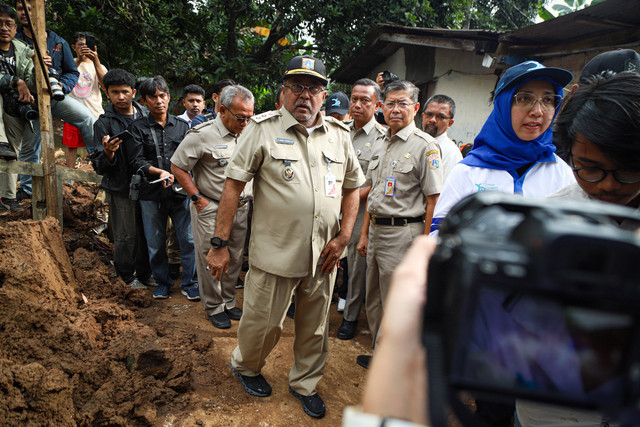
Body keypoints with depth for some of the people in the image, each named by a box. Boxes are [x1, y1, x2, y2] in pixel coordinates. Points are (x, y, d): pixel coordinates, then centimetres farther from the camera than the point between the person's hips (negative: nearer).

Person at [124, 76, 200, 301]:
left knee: (189, 239, 0)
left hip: (181, 191, 1)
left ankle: (189, 283, 15)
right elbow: (137, 162, -4)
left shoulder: (182, 126, 11)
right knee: (155, 243, 8)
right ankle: (162, 281, 27)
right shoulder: (138, 128, 5)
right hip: (152, 194, -1)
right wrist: (160, 172, -18)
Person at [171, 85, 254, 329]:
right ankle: (214, 307, 22)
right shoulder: (203, 135, -13)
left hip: (241, 208, 5)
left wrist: (249, 195, 10)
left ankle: (229, 303, 31)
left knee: (235, 259, 14)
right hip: (211, 209, -5)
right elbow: (177, 167, -9)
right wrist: (198, 198, -11)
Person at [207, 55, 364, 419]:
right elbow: (233, 185, -6)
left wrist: (343, 237, 2)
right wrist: (220, 244, -9)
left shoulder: (339, 134, 6)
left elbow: (352, 187, 13)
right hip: (275, 253, -3)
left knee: (315, 327, 17)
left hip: (323, 255, 4)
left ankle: (305, 383, 42)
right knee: (263, 323, 11)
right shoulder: (263, 129, -5)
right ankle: (246, 366, 44)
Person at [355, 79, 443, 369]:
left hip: (403, 233, -8)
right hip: (376, 230, 8)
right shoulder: (380, 146, 13)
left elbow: (434, 201, -14)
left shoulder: (425, 145, -10)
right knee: (374, 302, 18)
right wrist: (365, 234, 16)